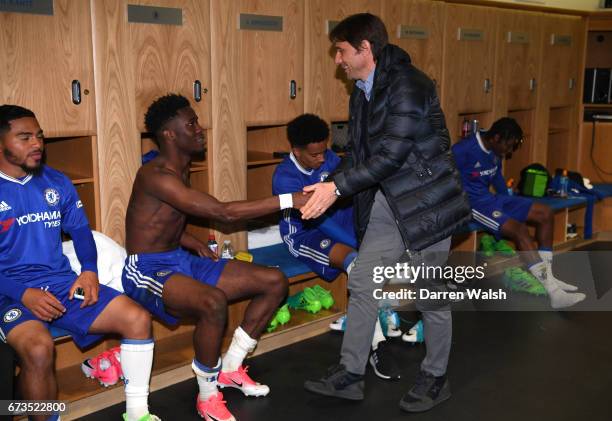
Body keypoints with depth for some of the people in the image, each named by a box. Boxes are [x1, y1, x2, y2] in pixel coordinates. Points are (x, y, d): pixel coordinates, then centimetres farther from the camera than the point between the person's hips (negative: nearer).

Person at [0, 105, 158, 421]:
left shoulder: (56, 182, 11)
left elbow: (80, 229, 17)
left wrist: (89, 271, -3)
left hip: (62, 283, 5)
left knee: (137, 319, -11)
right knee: (38, 349, -36)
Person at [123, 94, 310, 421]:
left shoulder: (180, 172, 10)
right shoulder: (155, 175, -21)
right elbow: (224, 212, -29)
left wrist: (196, 245, 4)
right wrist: (290, 200, -29)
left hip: (182, 260, 10)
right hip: (148, 270, -9)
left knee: (275, 281, 1)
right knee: (214, 302, -41)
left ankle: (230, 368, 14)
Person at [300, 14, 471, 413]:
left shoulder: (408, 84, -19)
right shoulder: (361, 94, 9)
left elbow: (391, 155, -25)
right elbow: (358, 153, 11)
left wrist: (337, 187, -24)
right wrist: (326, 190, -4)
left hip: (425, 202, -8)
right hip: (386, 204, 8)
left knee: (430, 293, 5)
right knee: (362, 284, 7)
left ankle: (436, 378, 24)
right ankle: (350, 375, 18)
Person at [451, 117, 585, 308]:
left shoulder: (495, 150, 4)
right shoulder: (462, 150, -21)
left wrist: (511, 205, 18)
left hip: (492, 198, 9)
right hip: (472, 204, -9)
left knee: (546, 214, 2)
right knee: (520, 230, -28)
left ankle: (547, 277, 2)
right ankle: (554, 293, -25)